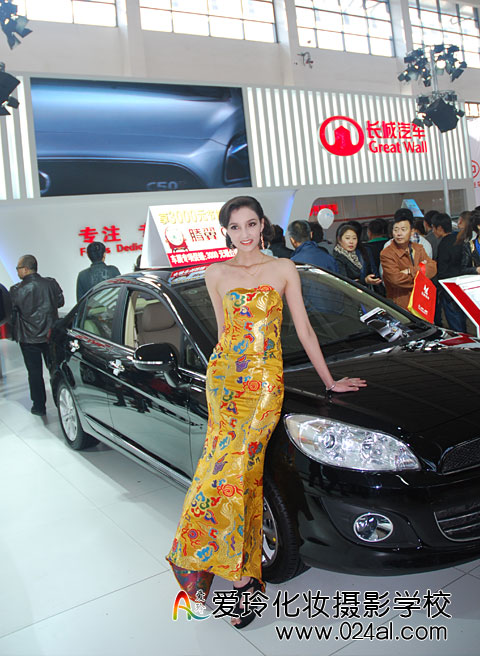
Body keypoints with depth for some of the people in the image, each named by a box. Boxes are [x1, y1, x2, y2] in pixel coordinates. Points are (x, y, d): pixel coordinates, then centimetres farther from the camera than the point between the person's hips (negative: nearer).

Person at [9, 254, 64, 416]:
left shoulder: (16, 290, -15)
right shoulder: (51, 284, -6)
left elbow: (11, 313, -6)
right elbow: (60, 302, 7)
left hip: (29, 338, -3)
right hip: (51, 335, 3)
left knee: (34, 372, 8)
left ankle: (39, 406, 16)